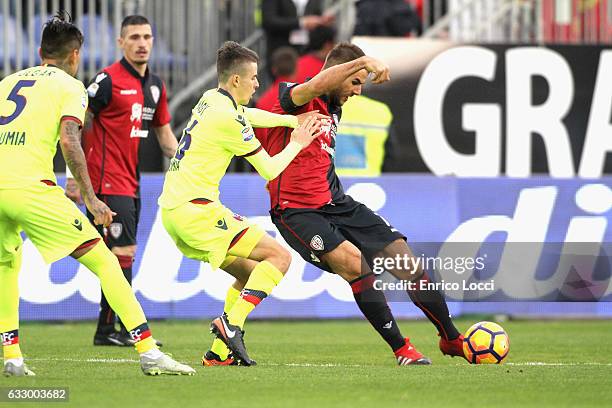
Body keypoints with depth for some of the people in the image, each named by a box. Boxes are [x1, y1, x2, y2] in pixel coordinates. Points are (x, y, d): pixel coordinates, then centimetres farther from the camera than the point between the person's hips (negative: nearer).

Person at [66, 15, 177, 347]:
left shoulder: (155, 85, 12)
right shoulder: (108, 80, -11)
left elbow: (164, 134, 22)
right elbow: (76, 128, -10)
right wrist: (74, 177, -13)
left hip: (130, 183, 8)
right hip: (107, 181, -8)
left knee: (122, 254, 9)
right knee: (123, 251, -12)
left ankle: (107, 331, 14)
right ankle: (124, 328, -8)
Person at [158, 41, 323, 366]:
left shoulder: (210, 99, 13)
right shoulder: (228, 118, -13)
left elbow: (249, 116, 35)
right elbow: (269, 170, -5)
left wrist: (294, 120, 28)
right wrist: (297, 144, 11)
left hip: (172, 209, 9)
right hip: (196, 210, -9)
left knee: (250, 272, 18)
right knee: (279, 257, -9)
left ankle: (219, 351, 10)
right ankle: (230, 323, -18)